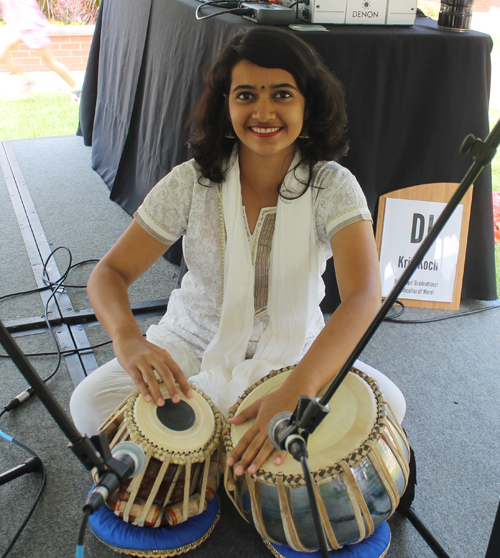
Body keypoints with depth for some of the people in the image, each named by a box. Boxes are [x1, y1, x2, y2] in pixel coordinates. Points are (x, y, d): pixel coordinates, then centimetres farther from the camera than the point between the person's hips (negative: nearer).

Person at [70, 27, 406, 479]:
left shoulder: (333, 187, -18)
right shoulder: (191, 182, -15)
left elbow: (363, 296, -32)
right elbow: (110, 273, -13)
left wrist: (295, 391, -48)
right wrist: (127, 337, -37)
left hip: (296, 351, 0)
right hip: (196, 342, 1)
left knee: (387, 403, -23)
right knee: (91, 403, -20)